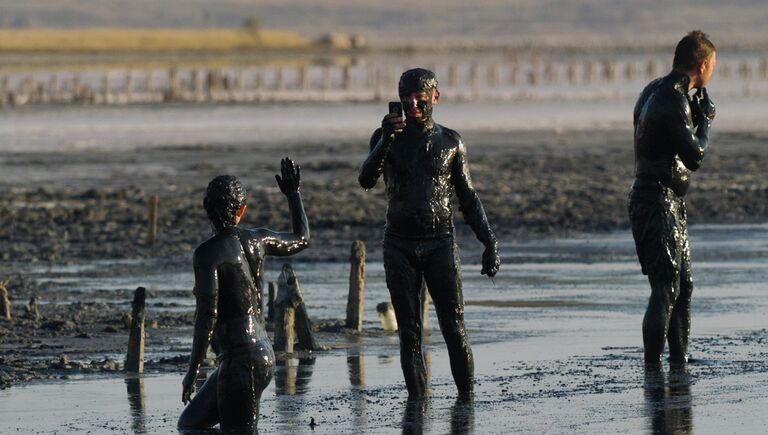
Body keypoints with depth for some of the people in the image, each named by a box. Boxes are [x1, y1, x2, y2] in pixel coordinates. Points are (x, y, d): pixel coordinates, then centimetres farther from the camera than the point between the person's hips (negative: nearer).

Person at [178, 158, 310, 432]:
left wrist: (193, 370, -16)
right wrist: (293, 195, 42)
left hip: (240, 360, -9)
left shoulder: (208, 253, -14)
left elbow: (207, 315, -21)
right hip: (263, 353, 9)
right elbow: (302, 240, 28)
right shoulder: (258, 240, 7)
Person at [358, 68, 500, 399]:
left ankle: (467, 397, -4)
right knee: (409, 334, 1)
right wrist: (386, 140, -30)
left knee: (454, 330, -8)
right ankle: (418, 403, 4)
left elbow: (468, 199, 12)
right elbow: (366, 181, -14)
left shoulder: (450, 142, 7)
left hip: (441, 244, 0)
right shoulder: (386, 138, 4)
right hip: (399, 245, 0)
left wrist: (489, 243, 4)